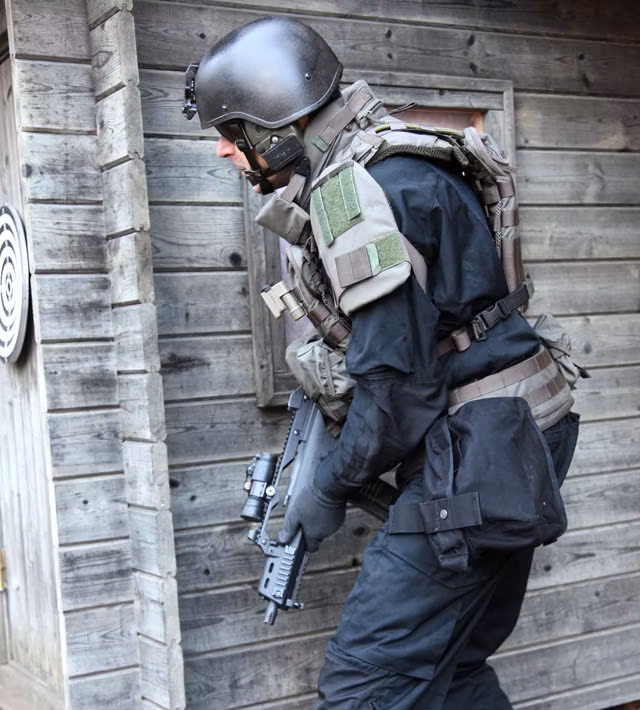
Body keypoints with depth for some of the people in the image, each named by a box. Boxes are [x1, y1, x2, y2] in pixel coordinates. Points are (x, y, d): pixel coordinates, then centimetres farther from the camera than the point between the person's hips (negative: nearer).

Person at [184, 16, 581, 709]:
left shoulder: (361, 192, -19)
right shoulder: (353, 175, 13)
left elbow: (396, 380, -20)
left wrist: (330, 486, -7)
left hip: (477, 453, -10)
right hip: (496, 447, 10)